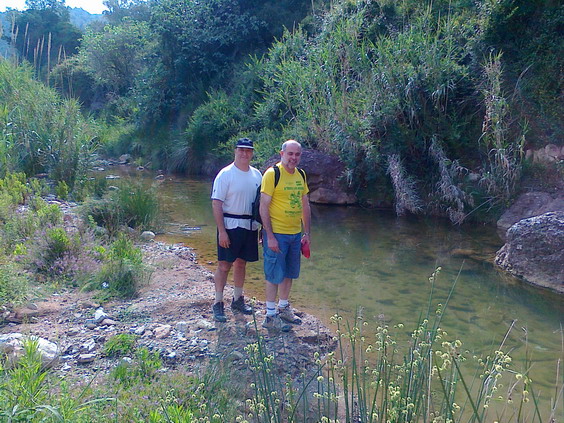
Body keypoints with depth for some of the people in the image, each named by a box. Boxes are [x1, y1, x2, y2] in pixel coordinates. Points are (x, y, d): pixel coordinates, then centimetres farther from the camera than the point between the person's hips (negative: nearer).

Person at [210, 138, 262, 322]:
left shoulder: (256, 174, 7)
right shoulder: (225, 174, -10)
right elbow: (216, 204, -13)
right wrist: (222, 231, -18)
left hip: (250, 226, 5)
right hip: (230, 225, -5)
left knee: (241, 263, 15)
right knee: (224, 265, -1)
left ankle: (238, 299, 28)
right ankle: (218, 303, 10)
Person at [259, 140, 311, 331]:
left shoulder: (301, 175, 9)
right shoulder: (272, 174, -12)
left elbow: (305, 205, 15)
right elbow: (263, 207, -15)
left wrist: (306, 233, 12)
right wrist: (270, 236, -18)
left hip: (295, 234, 7)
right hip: (276, 234, -7)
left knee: (289, 273, 17)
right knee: (274, 275, 1)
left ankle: (283, 307, 36)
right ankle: (270, 316, 15)